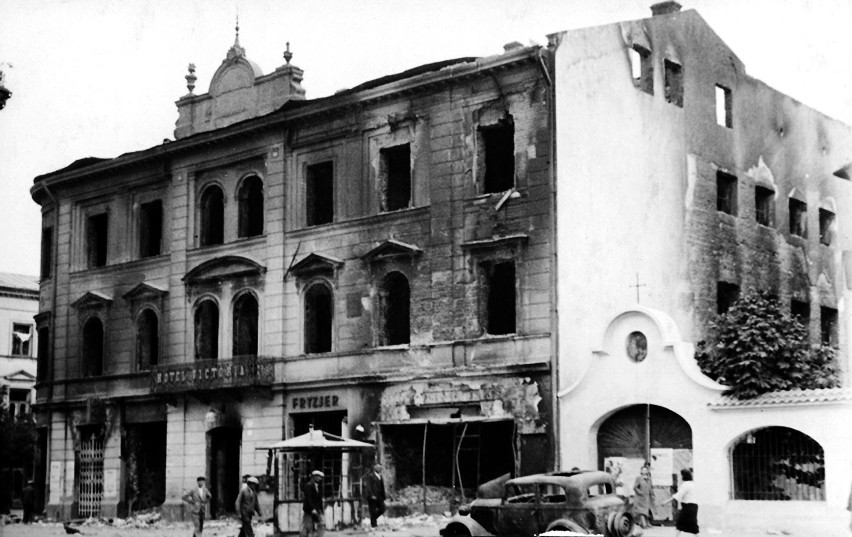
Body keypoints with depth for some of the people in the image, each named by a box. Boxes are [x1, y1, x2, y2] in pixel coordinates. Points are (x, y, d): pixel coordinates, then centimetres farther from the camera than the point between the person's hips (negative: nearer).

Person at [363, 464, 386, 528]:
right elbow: (368, 486, -14)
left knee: (382, 508, 3)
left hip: (379, 496, 7)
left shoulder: (380, 476, 17)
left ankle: (374, 518, 24)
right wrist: (371, 495, -22)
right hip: (372, 496, -7)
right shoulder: (370, 476, -7)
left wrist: (383, 496, 10)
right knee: (373, 510, -3)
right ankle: (373, 524, 5)